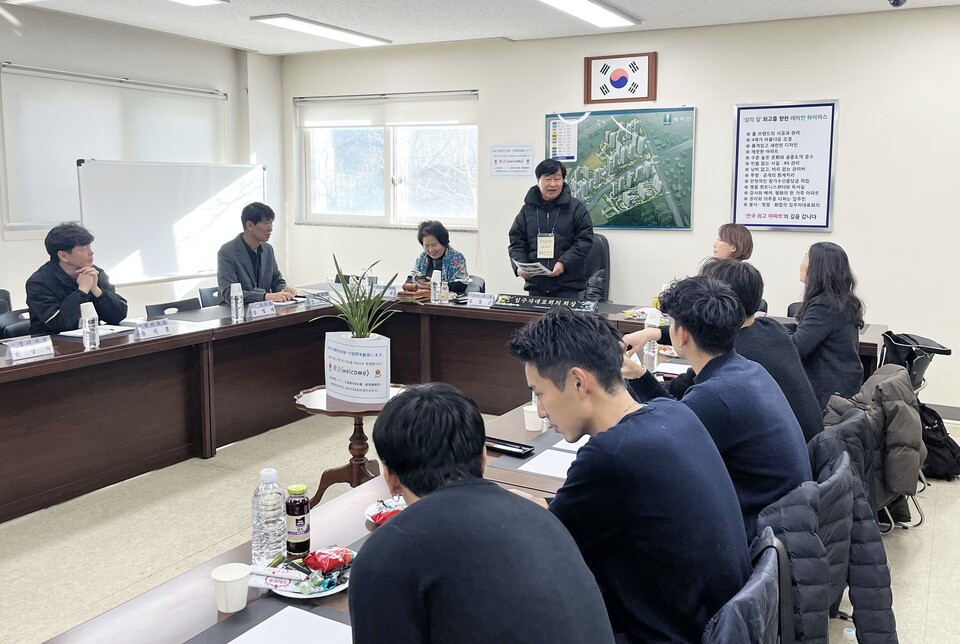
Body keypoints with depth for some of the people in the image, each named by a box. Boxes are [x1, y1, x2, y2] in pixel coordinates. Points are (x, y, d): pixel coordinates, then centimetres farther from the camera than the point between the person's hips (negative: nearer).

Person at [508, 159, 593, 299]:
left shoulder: (576, 208, 1)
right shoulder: (527, 209, 9)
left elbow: (584, 240, -3)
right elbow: (517, 242, 9)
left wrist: (563, 263, -17)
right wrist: (519, 266, -10)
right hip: (535, 284, 3)